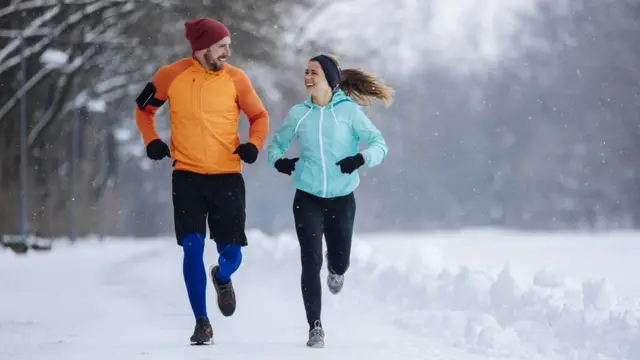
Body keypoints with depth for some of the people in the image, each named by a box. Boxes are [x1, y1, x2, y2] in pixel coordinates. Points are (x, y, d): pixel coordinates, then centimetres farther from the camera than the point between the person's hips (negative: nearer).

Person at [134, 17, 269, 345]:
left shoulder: (235, 78, -4)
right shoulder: (172, 75, -4)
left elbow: (259, 117, 9)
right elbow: (143, 108, 13)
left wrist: (254, 145, -9)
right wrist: (151, 140, -2)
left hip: (227, 177, 1)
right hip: (187, 176, -1)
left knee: (231, 255, 3)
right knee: (192, 248, -11)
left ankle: (222, 278, 41)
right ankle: (202, 322, 1)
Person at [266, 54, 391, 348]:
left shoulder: (349, 111, -7)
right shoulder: (298, 114, 0)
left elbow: (379, 144, -7)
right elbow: (276, 143, 13)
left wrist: (361, 159, -26)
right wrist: (277, 160, -8)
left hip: (341, 199, -1)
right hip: (307, 199, 1)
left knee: (339, 261, 11)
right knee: (311, 262, -9)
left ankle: (336, 271, 51)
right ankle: (315, 327, -2)